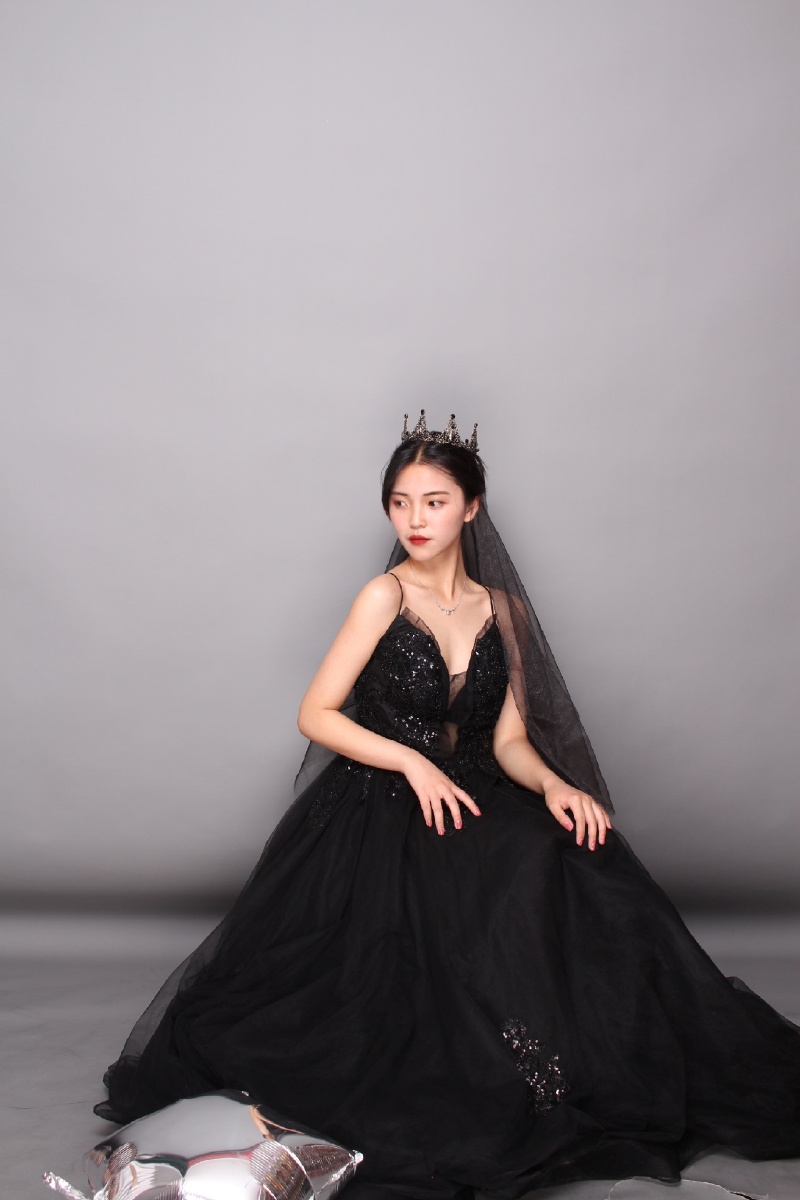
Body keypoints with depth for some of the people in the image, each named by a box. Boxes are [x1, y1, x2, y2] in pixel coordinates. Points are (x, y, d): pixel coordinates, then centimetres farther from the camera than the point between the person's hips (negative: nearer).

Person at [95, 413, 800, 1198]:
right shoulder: (386, 596, -3)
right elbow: (315, 714, -4)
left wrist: (553, 784, -12)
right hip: (377, 812, -4)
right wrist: (412, 761, -13)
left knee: (576, 864, -24)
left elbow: (510, 740, 10)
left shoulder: (503, 611, 11)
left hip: (469, 803, 4)